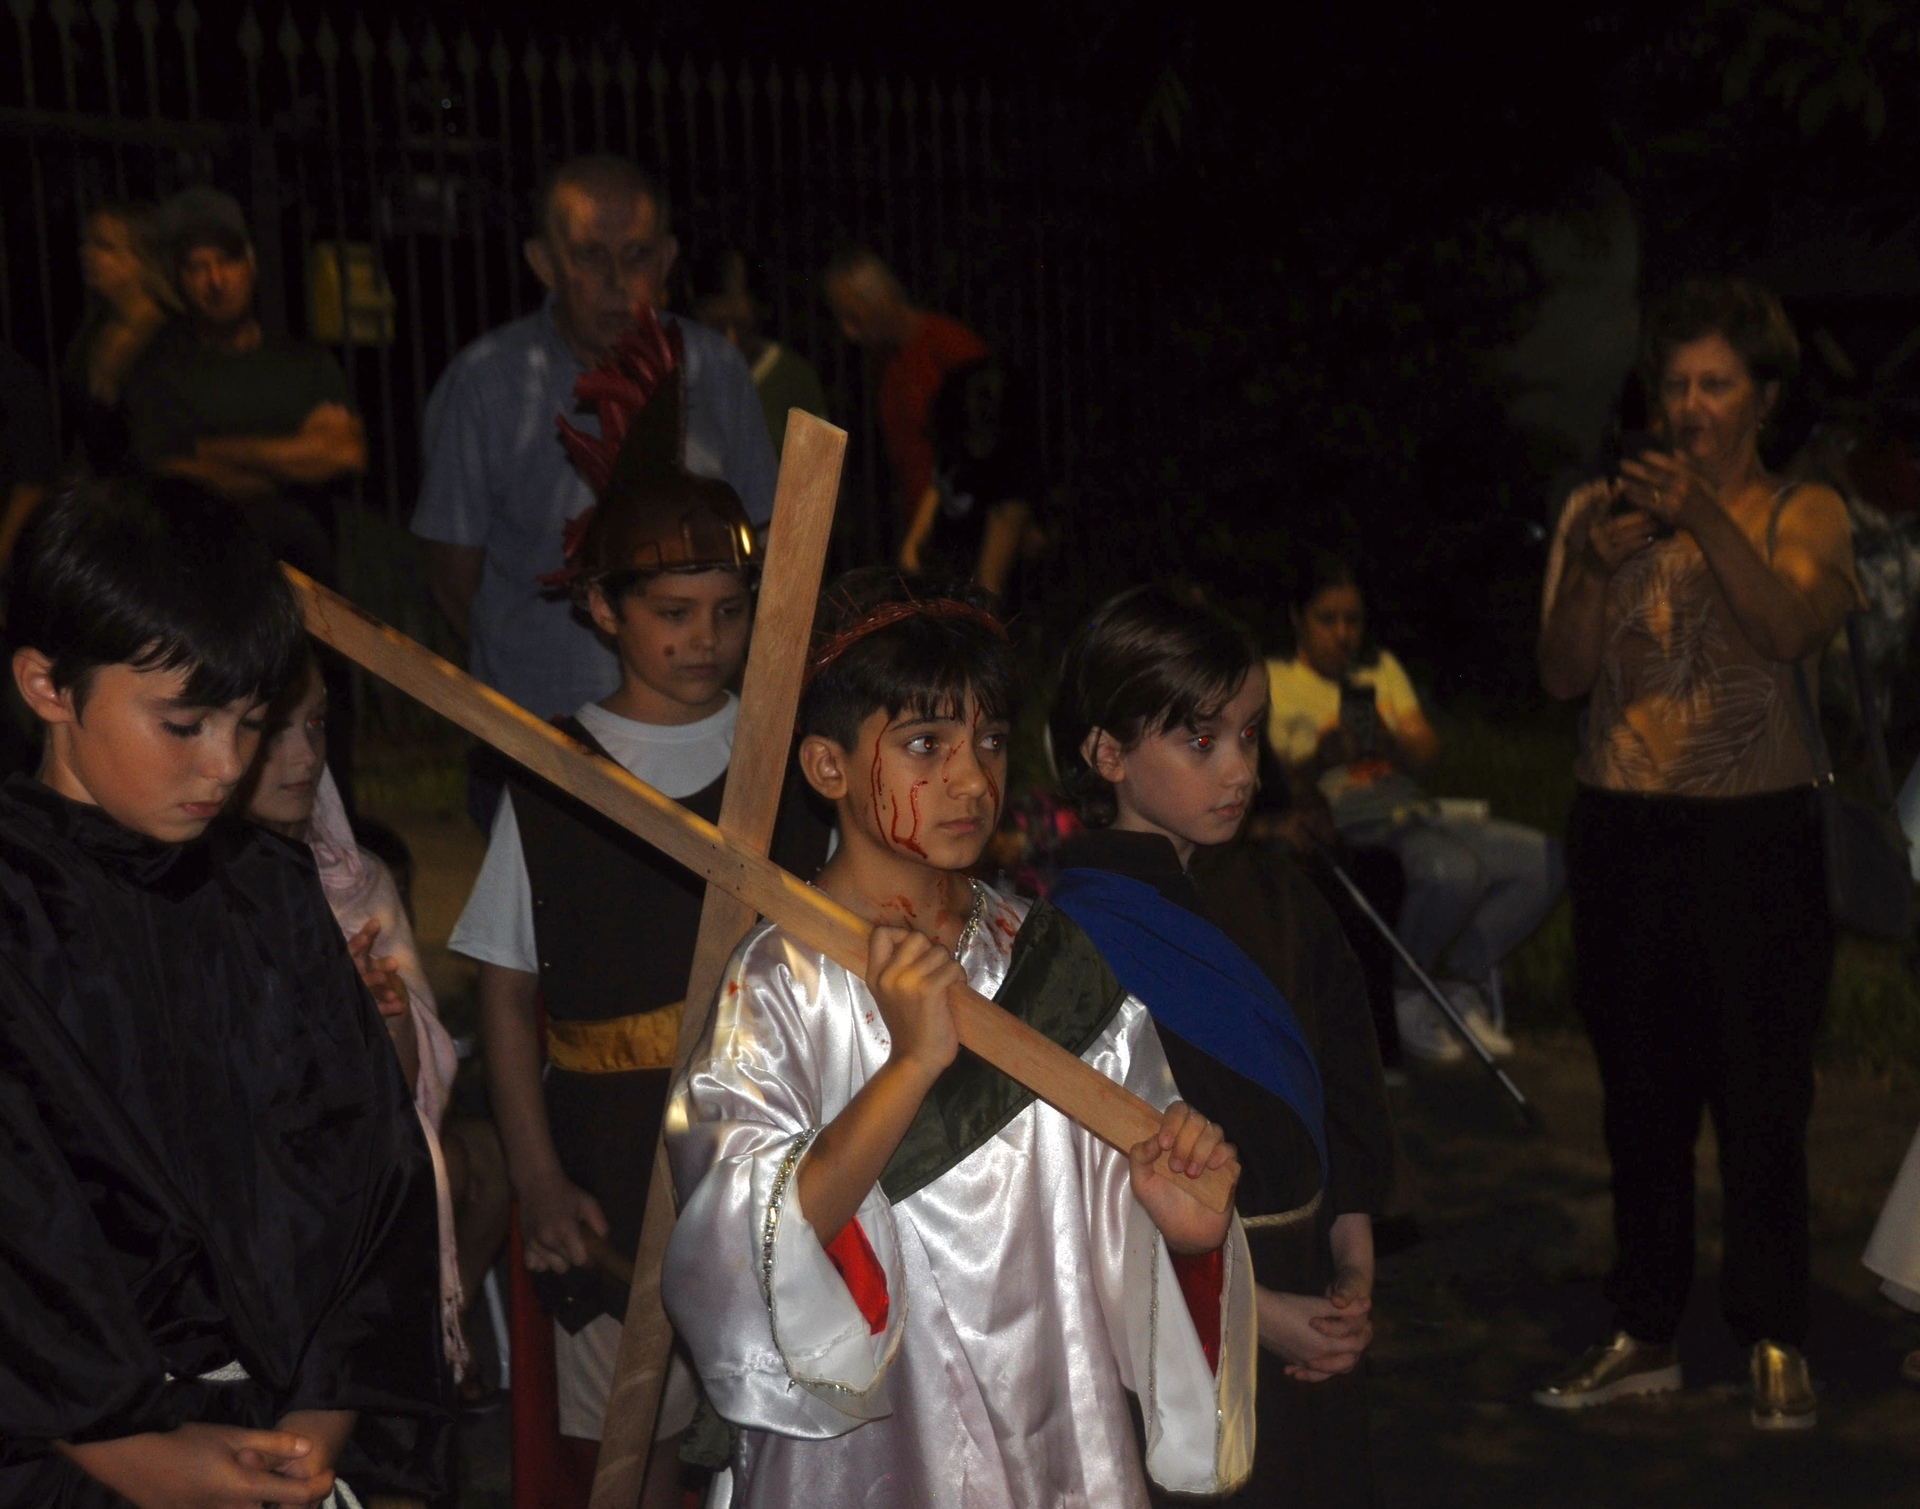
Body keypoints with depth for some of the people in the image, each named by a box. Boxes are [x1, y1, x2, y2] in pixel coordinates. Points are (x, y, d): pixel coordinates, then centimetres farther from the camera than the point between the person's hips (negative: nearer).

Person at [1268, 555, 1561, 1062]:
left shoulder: (1382, 669, 24)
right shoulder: (1272, 681, 7)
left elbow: (1424, 751, 11)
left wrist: (1389, 743, -12)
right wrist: (1321, 758, -23)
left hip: (1409, 807, 6)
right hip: (1343, 820, -6)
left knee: (1544, 860, -16)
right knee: (1453, 870, -36)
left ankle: (1459, 984, 0)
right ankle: (1406, 999, -11)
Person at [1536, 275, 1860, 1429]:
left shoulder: (1802, 514, 4)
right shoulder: (1604, 508, 10)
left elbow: (1791, 630, -16)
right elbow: (1564, 674, 2)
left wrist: (1704, 520, -25)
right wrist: (1596, 564, -14)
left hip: (1755, 828, -2)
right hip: (1623, 827, 2)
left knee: (1762, 1093, -4)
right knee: (1641, 1092, 6)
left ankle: (1777, 1343, 8)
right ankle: (1645, 1333, 16)